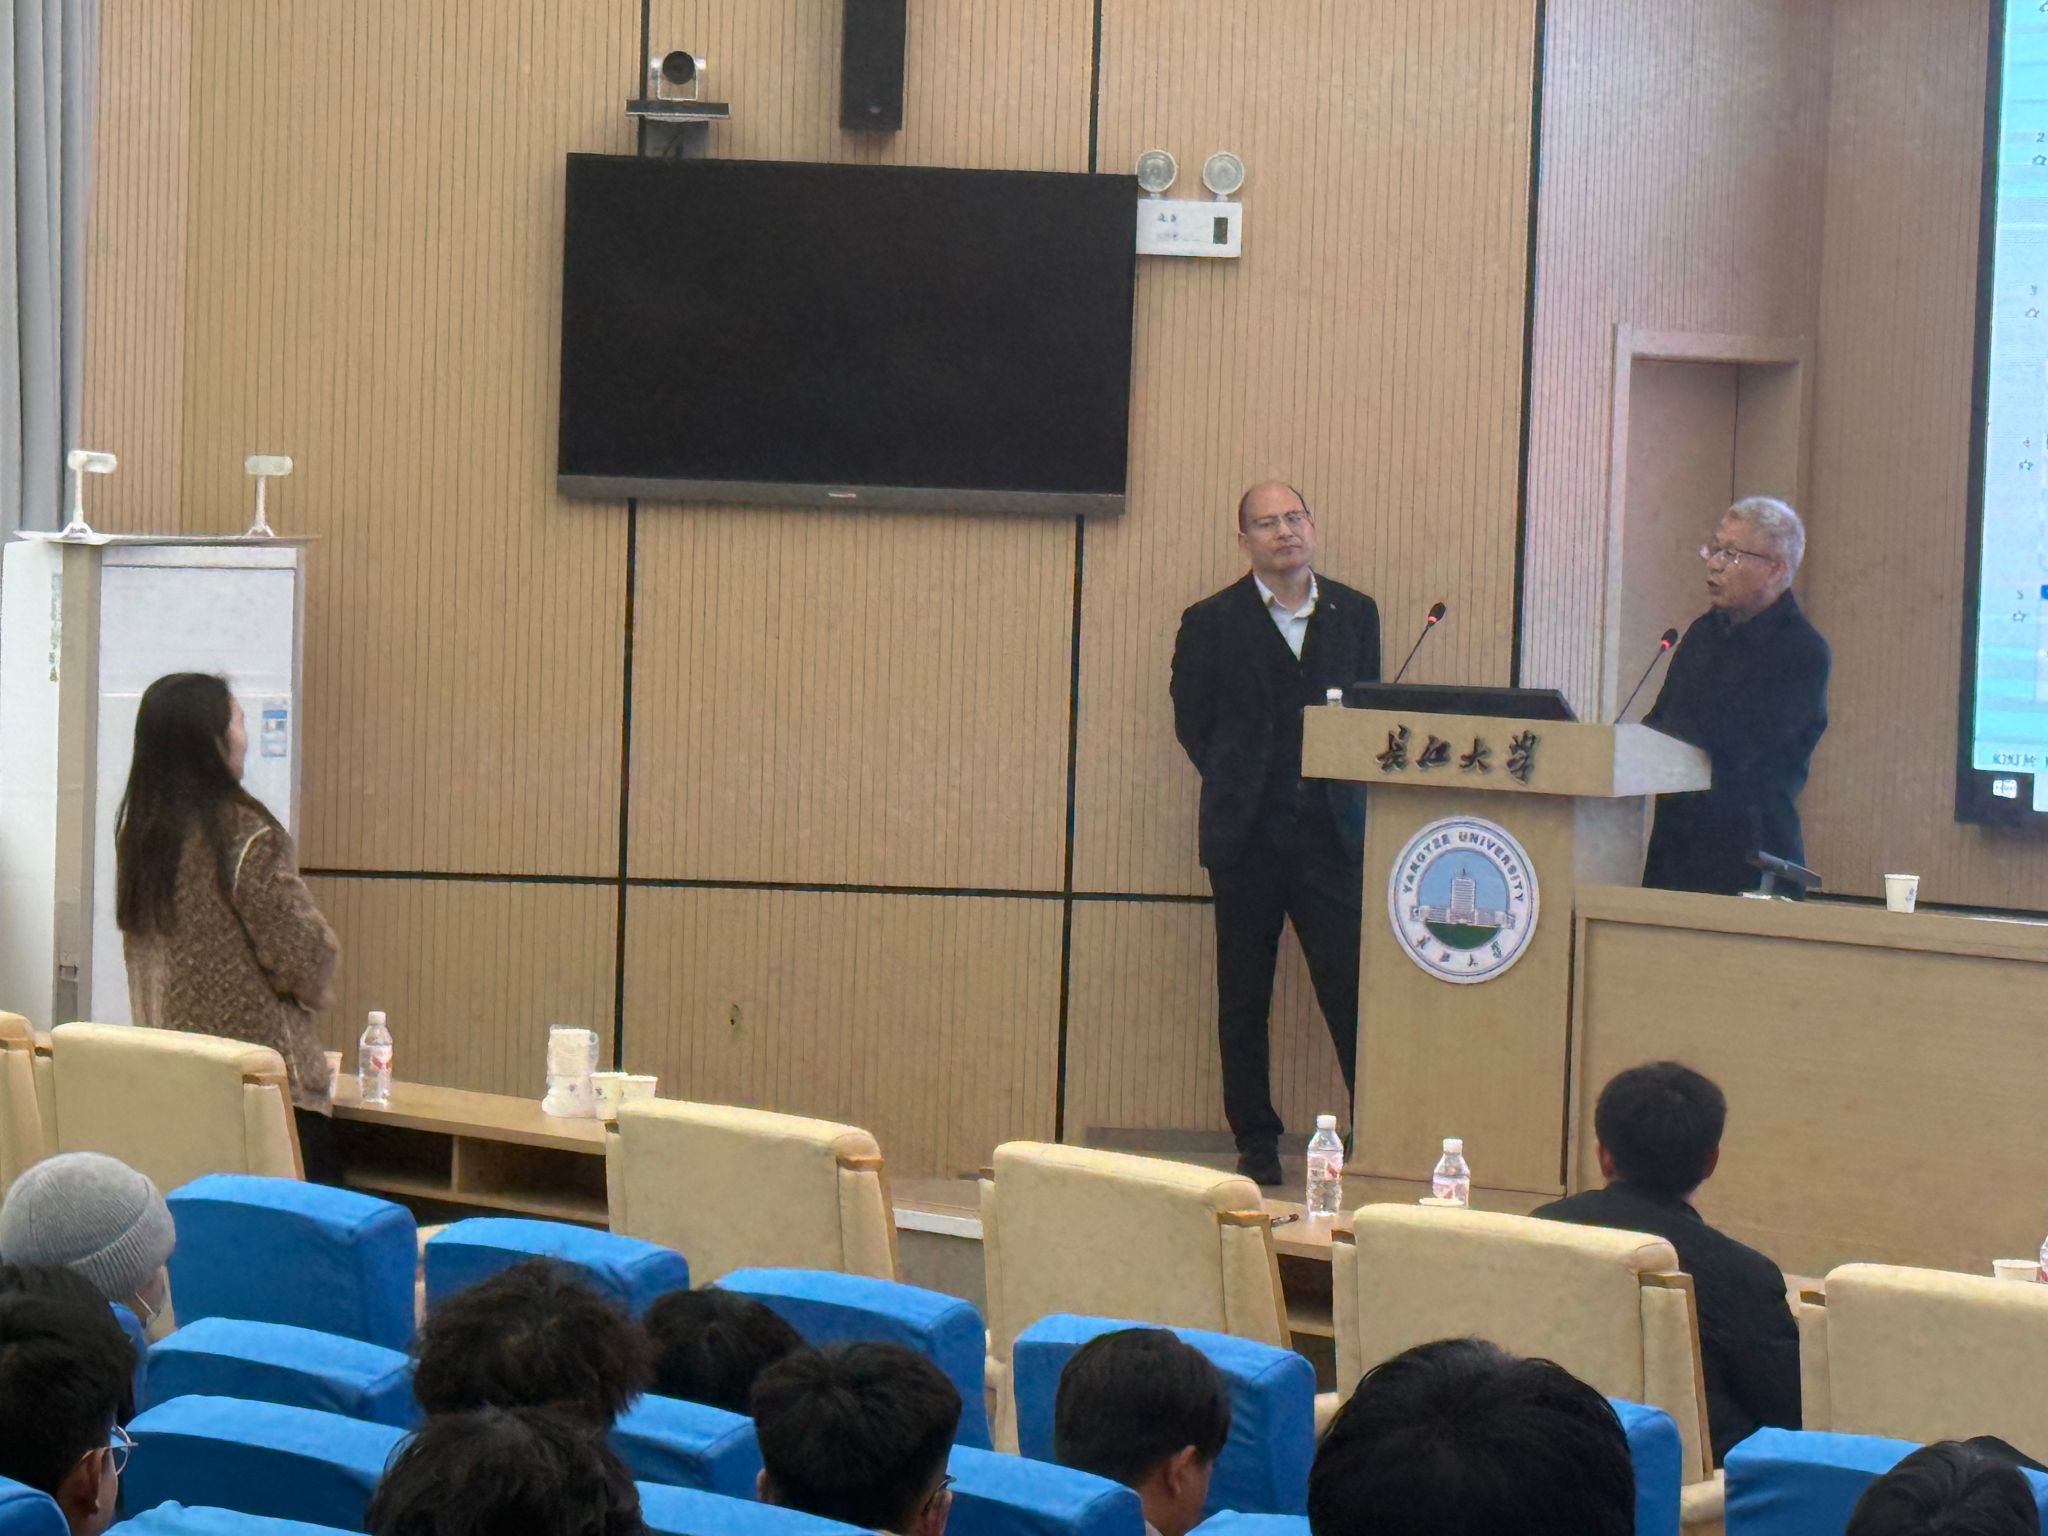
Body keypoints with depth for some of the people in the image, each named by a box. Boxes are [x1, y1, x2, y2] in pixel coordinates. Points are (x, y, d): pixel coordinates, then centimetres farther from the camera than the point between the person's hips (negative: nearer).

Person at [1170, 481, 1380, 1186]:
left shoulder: (1354, 613, 10)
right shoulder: (1211, 623, 3)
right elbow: (1192, 724, 6)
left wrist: (1352, 796, 3)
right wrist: (1237, 786, 2)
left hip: (1333, 831, 1)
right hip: (1247, 835, -1)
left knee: (1353, 988, -6)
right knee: (1244, 996, 4)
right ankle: (1255, 1140, 12)